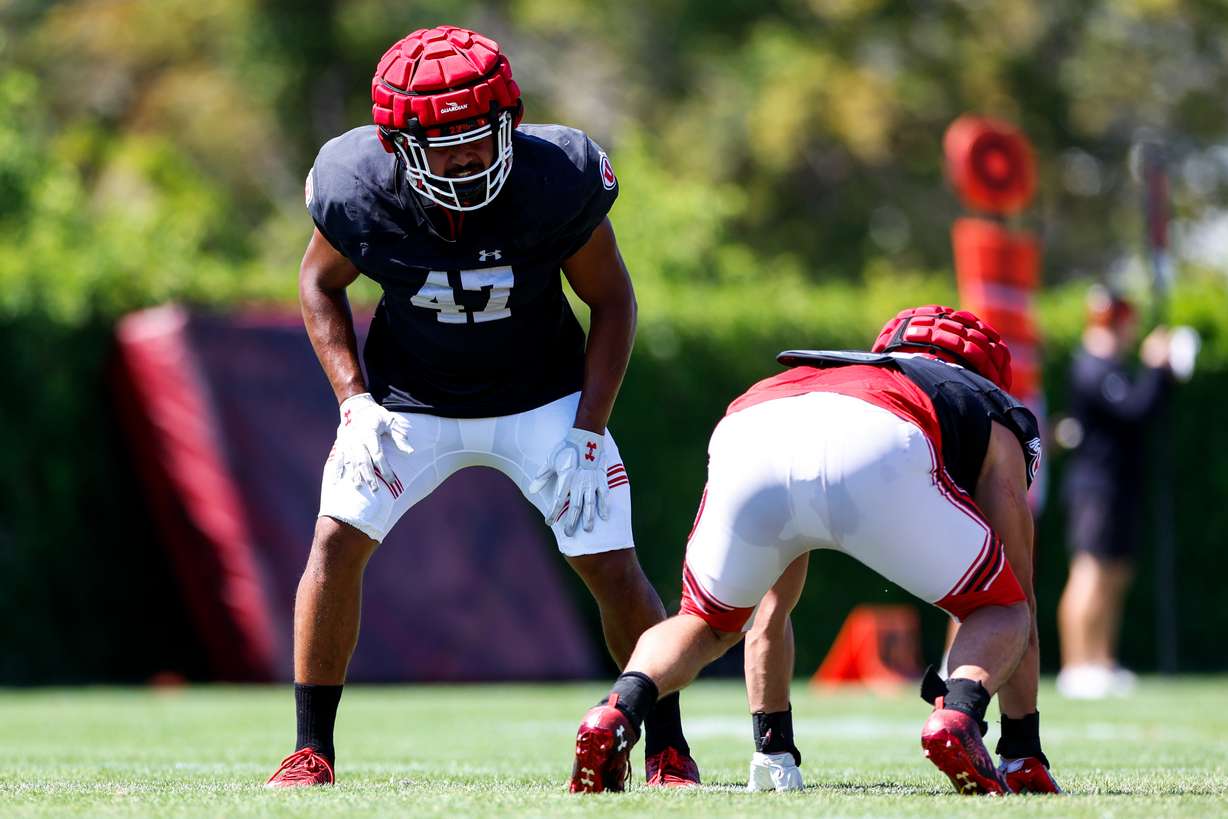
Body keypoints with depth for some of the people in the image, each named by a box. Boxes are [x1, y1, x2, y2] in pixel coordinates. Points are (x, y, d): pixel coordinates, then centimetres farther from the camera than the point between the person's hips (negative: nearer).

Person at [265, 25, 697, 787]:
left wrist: (586, 432, -17)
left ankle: (669, 748, 13)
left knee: (614, 571, -7)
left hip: (542, 401, -1)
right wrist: (354, 402, -13)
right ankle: (313, 749, 2)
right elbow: (321, 281, -2)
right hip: (411, 401, 1)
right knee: (336, 544, -13)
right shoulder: (358, 188, -24)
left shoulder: (556, 181, -26)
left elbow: (613, 301, -11)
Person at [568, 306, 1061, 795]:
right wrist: (1026, 754, 44)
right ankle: (959, 716, -10)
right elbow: (1020, 599, 37)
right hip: (877, 453, -3)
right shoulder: (996, 421, 39)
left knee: (707, 624, 30)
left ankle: (618, 709, -1)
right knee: (1002, 613, 22)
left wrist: (773, 750, 58)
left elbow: (768, 619, 52)